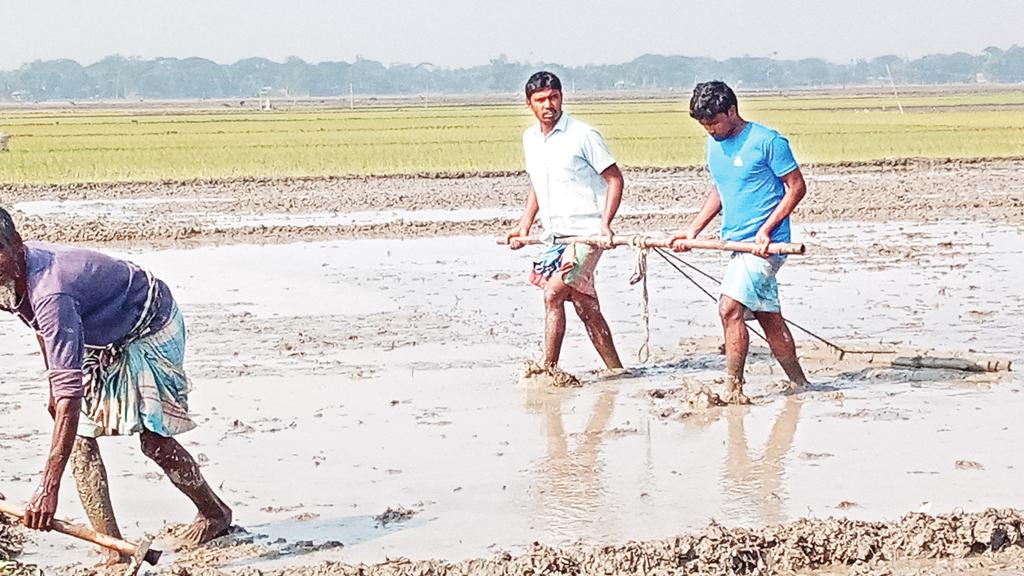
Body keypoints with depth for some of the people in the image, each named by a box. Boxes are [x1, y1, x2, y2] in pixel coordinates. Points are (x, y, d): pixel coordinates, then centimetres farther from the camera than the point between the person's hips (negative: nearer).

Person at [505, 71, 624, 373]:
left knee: (552, 294, -18)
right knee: (586, 308, 9)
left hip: (585, 233, -7)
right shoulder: (530, 138, 11)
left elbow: (615, 178, -8)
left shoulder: (583, 135, -10)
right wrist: (525, 224, 13)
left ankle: (548, 369, -12)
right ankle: (615, 370, 19)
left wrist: (605, 223, -19)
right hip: (555, 235, 7)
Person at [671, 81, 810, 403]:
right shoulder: (714, 145, 12)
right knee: (769, 318, 10)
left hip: (765, 244, -8)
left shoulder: (767, 142, -11)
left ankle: (732, 388, -13)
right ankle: (799, 384, 20)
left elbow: (797, 187, -9)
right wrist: (692, 231, 12)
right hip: (737, 243, 8)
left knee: (729, 308, -18)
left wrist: (766, 230, -17)